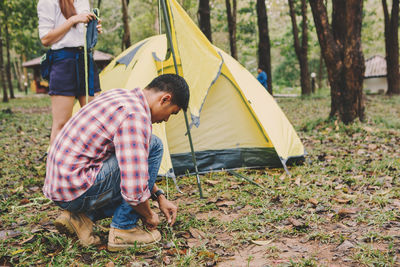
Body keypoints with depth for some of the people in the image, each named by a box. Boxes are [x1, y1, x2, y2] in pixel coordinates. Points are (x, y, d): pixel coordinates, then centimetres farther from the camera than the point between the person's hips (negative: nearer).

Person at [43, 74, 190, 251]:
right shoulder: (135, 116, -21)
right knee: (154, 146, -9)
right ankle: (123, 229, -3)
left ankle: (79, 216, 11)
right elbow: (135, 191, -24)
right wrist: (149, 216, -2)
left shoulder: (121, 96, 10)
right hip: (76, 189, -10)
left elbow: (134, 163, 22)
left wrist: (159, 196, 21)